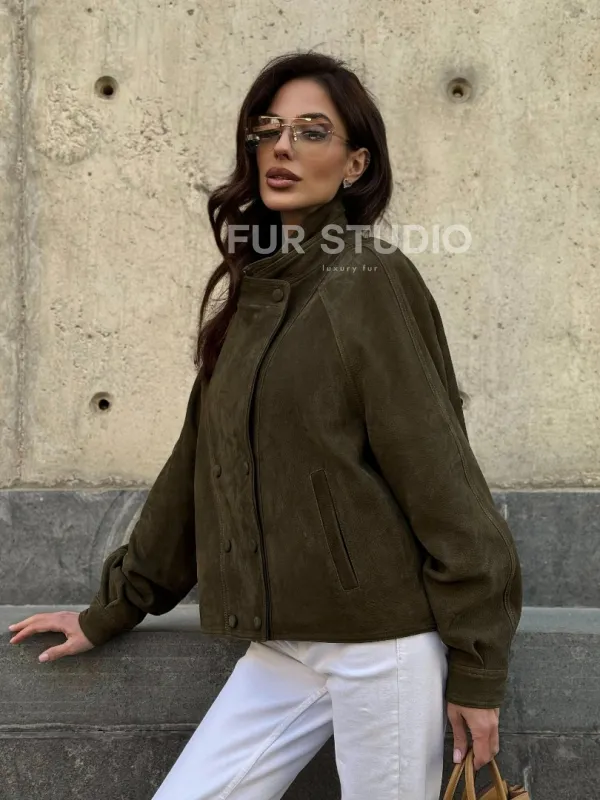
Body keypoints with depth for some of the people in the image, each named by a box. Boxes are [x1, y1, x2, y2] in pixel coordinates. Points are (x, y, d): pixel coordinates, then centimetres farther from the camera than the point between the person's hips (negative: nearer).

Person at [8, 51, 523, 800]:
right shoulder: (253, 294, 11)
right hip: (282, 646, 7)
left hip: (383, 642, -6)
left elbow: (438, 473, -11)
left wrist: (476, 665, -11)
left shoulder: (373, 280, -9)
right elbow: (197, 464, 16)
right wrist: (111, 610, 20)